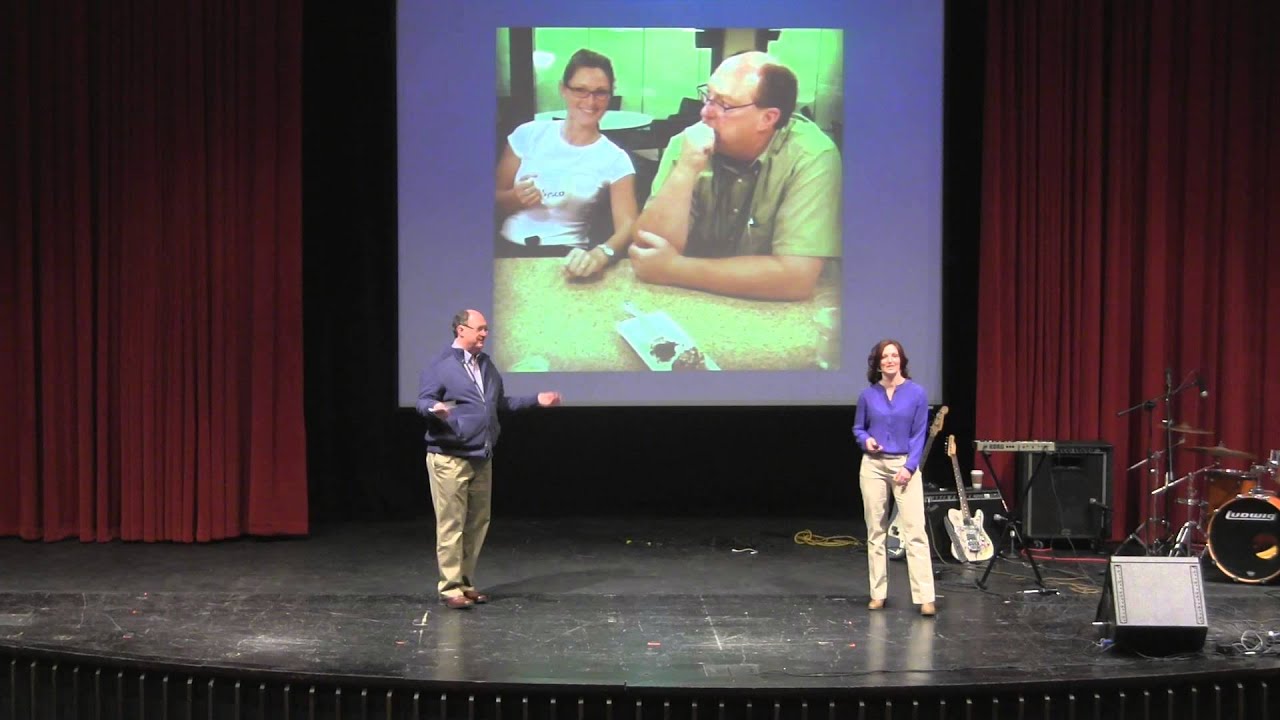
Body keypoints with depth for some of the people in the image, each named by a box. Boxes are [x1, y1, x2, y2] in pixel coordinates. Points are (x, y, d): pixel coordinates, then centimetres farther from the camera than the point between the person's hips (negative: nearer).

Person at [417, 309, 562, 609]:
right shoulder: (440, 365, -6)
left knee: (478, 523, 10)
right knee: (451, 525, -6)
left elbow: (501, 403, 26)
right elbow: (423, 401, -11)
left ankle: (465, 583, 20)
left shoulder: (486, 365, 18)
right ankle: (450, 587, 0)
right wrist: (435, 409, -33)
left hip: (482, 459, 8)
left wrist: (536, 399, 23)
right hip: (449, 458, -8)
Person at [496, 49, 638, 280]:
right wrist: (515, 198, -12)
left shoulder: (615, 159, 2)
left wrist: (599, 254, -34)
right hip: (509, 248, 0)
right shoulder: (528, 135, 7)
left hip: (564, 257, 0)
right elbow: (496, 202, 13)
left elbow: (627, 226, -11)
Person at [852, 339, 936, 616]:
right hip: (873, 466, 2)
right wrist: (866, 440, -10)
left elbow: (919, 435, -2)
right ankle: (878, 593, 14)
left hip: (905, 465, -2)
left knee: (915, 531, -9)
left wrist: (909, 467, -12)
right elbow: (858, 428, 12)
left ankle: (925, 597, -10)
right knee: (876, 531, 6)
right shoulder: (868, 395, 3)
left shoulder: (916, 393, -2)